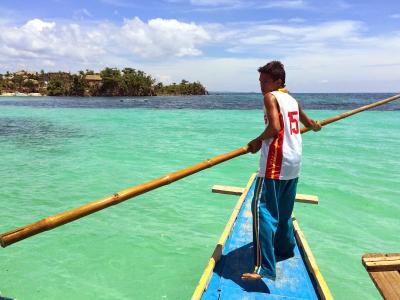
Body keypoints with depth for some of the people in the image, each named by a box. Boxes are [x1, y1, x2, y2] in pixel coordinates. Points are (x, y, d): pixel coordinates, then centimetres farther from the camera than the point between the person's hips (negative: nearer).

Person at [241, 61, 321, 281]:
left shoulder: (271, 97, -5)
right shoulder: (292, 100, 18)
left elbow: (275, 127, -20)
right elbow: (306, 121, 36)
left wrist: (258, 141, -4)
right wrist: (313, 124, 57)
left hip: (276, 162, -9)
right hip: (294, 163, 9)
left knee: (262, 209, -11)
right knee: (283, 210, 21)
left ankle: (265, 267, -14)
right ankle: (284, 249, 37)